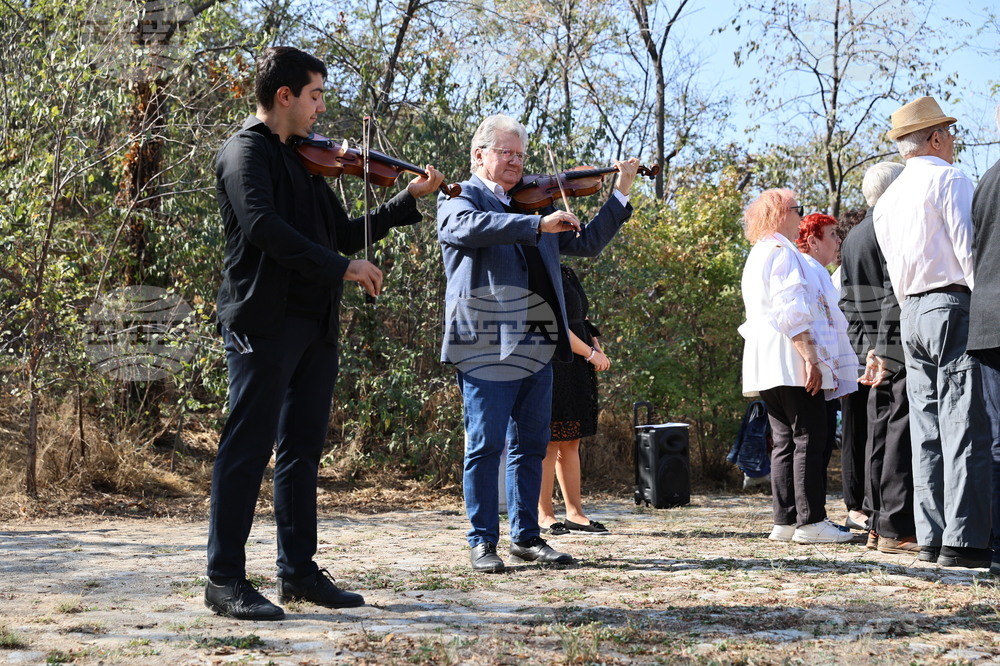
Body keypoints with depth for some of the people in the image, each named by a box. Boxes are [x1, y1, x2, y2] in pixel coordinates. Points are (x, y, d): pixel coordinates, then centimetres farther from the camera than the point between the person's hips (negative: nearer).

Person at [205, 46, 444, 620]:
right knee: (249, 447, -8)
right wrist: (342, 267, -22)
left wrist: (410, 200, 19)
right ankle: (225, 580, -5)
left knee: (303, 448, 10)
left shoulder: (304, 160, 21)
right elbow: (263, 226, -22)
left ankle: (299, 570, 16)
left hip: (316, 324, 9)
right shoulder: (247, 152, -6)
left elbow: (343, 233, 24)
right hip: (266, 319, -9)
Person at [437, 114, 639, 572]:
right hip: (486, 347, -6)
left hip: (536, 348, 6)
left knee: (530, 446, 10)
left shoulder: (533, 204, 21)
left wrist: (621, 193, 14)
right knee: (485, 446, -2)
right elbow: (471, 226, -22)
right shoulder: (458, 200, 2)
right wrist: (537, 225, -29)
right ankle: (483, 541, 5)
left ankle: (526, 536, 18)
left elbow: (587, 243, 22)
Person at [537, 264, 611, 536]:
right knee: (550, 441, -5)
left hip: (575, 370, 9)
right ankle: (544, 515, 1)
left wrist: (598, 348, 3)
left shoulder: (566, 273, 16)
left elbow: (581, 318, 21)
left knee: (571, 442, 10)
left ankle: (574, 513, 13)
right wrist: (591, 353, -12)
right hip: (551, 368, -9)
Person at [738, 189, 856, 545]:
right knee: (809, 439, -9)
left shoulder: (758, 256, 24)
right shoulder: (782, 252, -9)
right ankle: (811, 521, -11)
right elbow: (791, 312, -18)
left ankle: (785, 521, 7)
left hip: (767, 367, 10)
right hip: (791, 361, -10)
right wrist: (811, 358, -21)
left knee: (785, 441, 8)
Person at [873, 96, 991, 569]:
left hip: (912, 315, 8)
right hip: (955, 304, -8)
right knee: (964, 428, -10)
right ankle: (962, 540, -14)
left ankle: (932, 537, 6)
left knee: (927, 430, 7)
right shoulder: (950, 180, -5)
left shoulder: (887, 200, 19)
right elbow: (971, 250, -12)